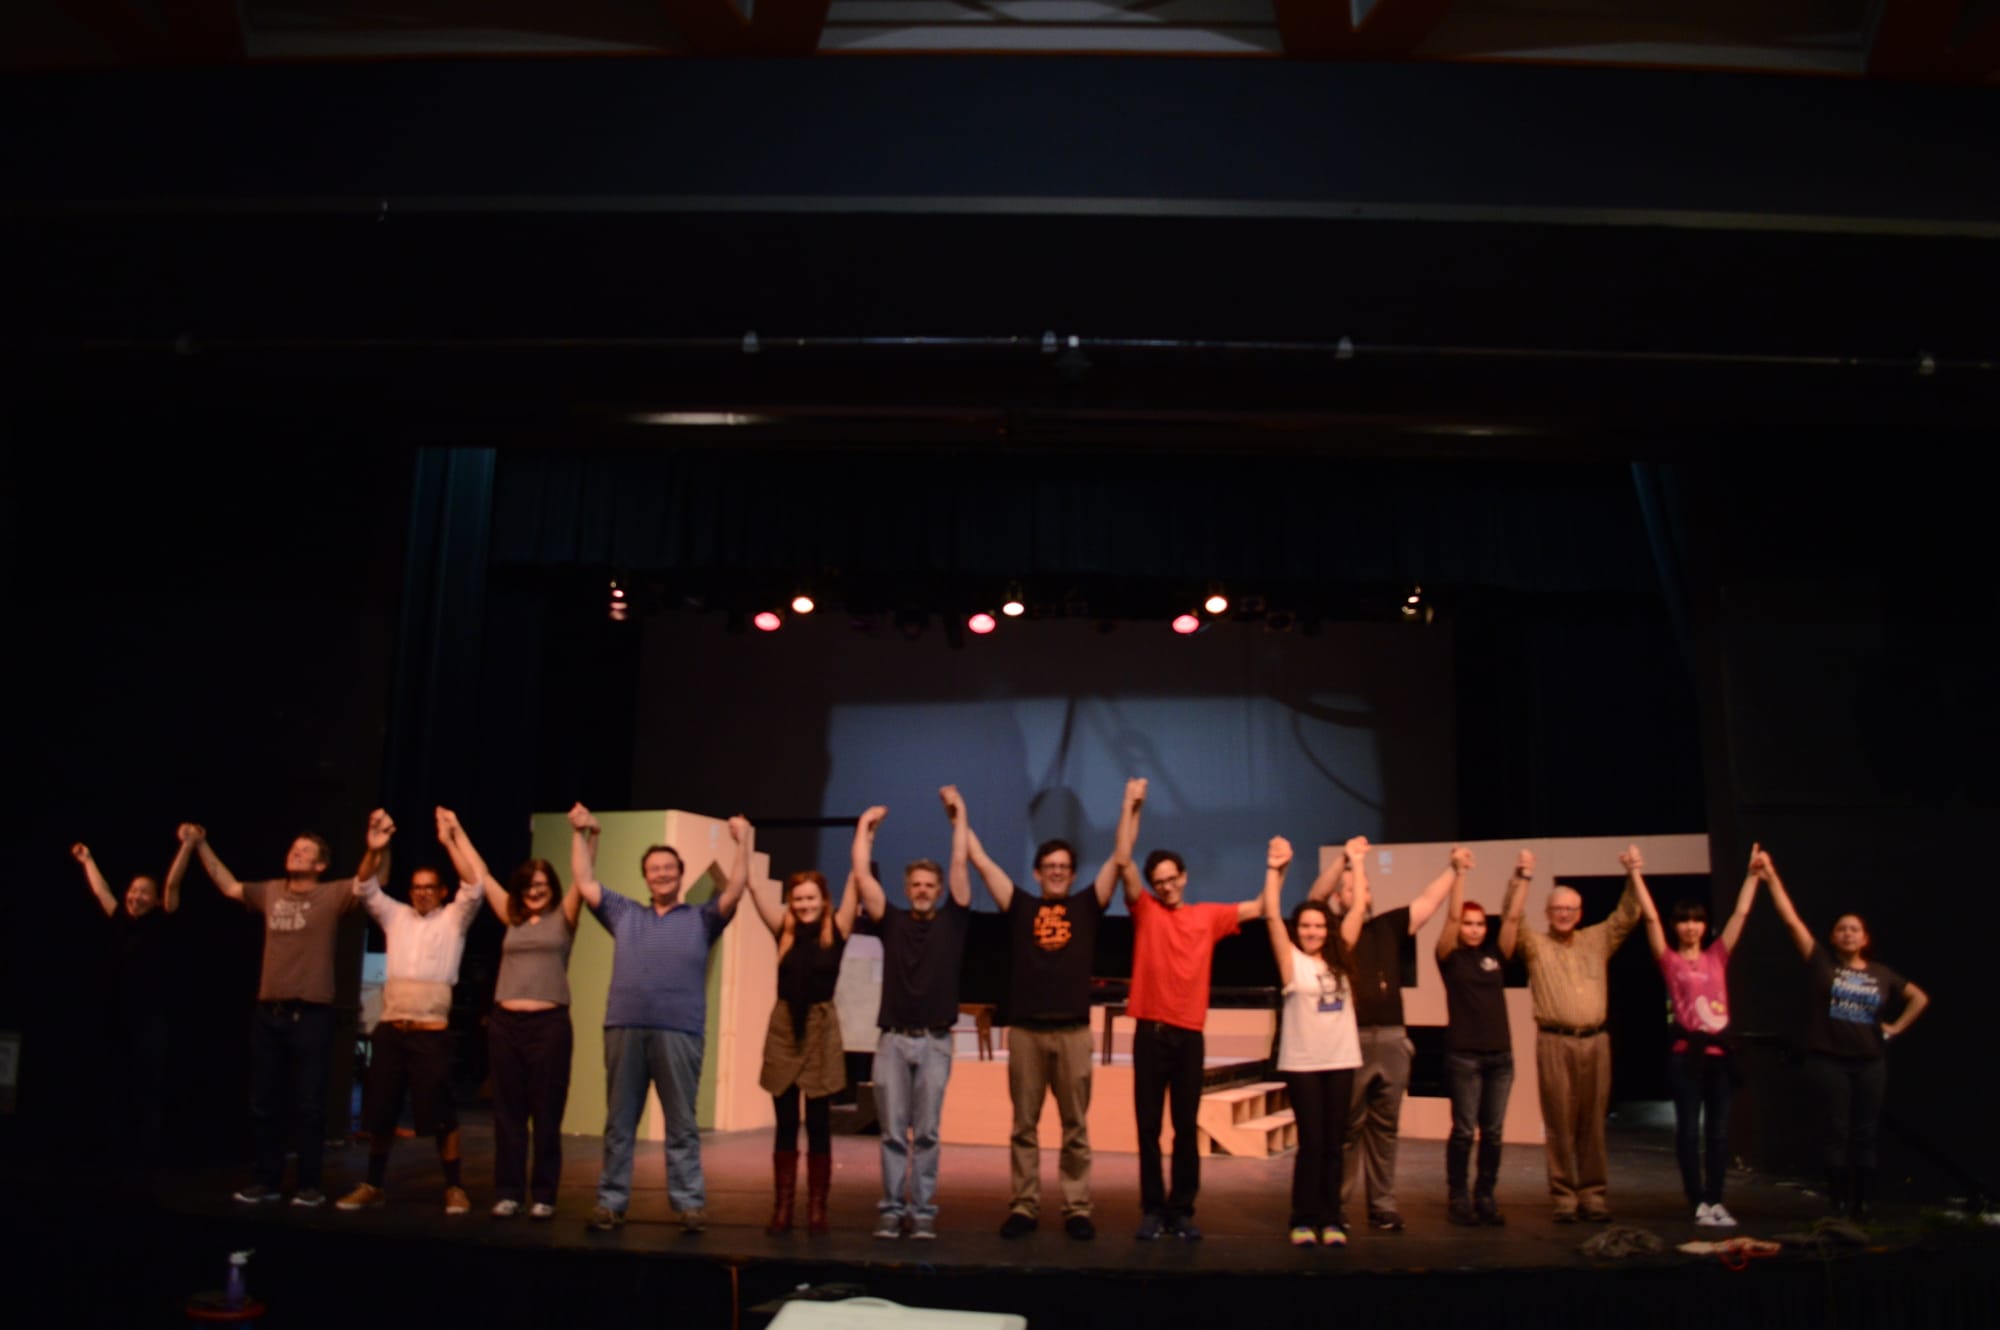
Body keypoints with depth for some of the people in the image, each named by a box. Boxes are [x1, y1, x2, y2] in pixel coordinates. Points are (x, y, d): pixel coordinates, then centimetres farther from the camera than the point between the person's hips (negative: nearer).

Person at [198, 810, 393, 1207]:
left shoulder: (331, 895, -5)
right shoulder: (270, 892, 11)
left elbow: (370, 881, -22)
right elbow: (229, 886, 27)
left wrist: (378, 849, -42)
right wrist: (201, 846, 25)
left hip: (311, 1014, -5)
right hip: (268, 1013, 5)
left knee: (308, 1105, 0)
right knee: (263, 1103, 12)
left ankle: (310, 1184, 9)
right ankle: (267, 1180, 23)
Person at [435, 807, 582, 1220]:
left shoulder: (563, 918, 6)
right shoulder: (513, 918, 13)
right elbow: (477, 875, 15)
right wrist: (453, 835, 14)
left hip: (549, 1022, -3)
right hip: (505, 1022, 3)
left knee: (546, 1114, 1)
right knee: (508, 1113, 6)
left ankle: (544, 1196, 8)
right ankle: (507, 1193, 13)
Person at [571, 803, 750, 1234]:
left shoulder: (701, 919, 12)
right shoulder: (624, 914, 19)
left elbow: (735, 888, 3)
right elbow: (585, 883, 19)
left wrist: (741, 842, 0)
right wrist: (580, 835, 17)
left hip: (679, 1032, -2)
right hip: (624, 1028, 2)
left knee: (681, 1124, 1)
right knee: (618, 1123, 7)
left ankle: (690, 1203, 4)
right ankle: (611, 1202, 13)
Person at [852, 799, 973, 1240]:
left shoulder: (951, 921, 6)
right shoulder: (892, 922, 7)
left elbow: (960, 867, 0)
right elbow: (862, 875, 2)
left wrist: (958, 819, 1)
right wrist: (865, 828, 7)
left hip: (935, 1042, 0)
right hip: (893, 1040, 1)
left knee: (926, 1134, 4)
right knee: (893, 1133, 4)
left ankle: (923, 1211, 9)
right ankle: (891, 1208, 10)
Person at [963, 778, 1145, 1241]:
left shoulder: (1086, 906, 8)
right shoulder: (1020, 906, 7)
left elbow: (1120, 857, 3)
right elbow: (980, 861, 5)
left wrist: (1130, 806, -1)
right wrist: (959, 814, 3)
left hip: (1073, 1031, 0)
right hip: (1025, 1030, 0)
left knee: (1075, 1127, 6)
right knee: (1024, 1126, 7)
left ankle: (1077, 1210, 12)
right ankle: (1023, 1208, 13)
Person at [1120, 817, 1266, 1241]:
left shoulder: (1208, 916, 11)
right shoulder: (1145, 910, 3)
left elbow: (1259, 907, 16)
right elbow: (1124, 863, -7)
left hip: (1190, 1035, 2)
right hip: (1151, 1033, -2)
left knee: (1186, 1128, 6)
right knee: (1148, 1127, 2)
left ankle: (1182, 1210, 14)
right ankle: (1153, 1209, 11)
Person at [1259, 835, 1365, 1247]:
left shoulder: (1339, 958, 9)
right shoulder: (1291, 960, -1)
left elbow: (1359, 908, 9)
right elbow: (1271, 915, -10)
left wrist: (1355, 864, 12)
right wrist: (1274, 870, -15)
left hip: (1341, 1061, 4)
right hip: (1301, 1063, -3)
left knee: (1333, 1143, 7)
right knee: (1311, 1142, -1)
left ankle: (1331, 1220, 14)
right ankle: (1304, 1220, 8)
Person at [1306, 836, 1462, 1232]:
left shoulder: (1388, 926, 14)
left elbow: (1428, 900, 16)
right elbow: (1316, 897, -15)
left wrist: (1454, 869, 10)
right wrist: (1344, 857, -23)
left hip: (1392, 1040, 4)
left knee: (1384, 1128, 9)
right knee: (1346, 1127, 1)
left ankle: (1382, 1206, 16)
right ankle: (1334, 1204, 9)